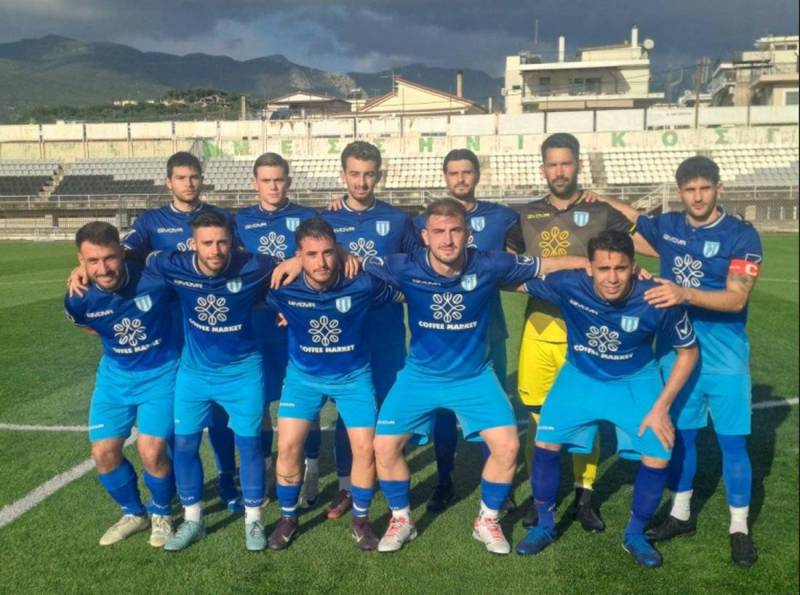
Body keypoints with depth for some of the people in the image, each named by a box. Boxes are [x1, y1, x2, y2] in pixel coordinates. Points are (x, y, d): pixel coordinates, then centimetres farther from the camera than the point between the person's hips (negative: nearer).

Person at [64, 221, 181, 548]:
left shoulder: (155, 278, -29)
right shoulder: (78, 300, -18)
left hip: (161, 373, -4)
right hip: (116, 374, 4)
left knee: (151, 451, -12)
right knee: (103, 451, 2)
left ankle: (161, 513, 19)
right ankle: (133, 513, 30)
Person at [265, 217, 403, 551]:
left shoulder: (362, 283, -24)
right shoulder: (284, 288, -22)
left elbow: (405, 293, -8)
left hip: (354, 376, 0)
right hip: (303, 375, 1)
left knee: (365, 448, -3)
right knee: (288, 446, -3)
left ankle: (360, 520, 22)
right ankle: (288, 517, 22)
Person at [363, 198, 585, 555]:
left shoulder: (489, 266, -18)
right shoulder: (406, 268, -19)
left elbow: (546, 266, -7)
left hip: (474, 376, 0)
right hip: (420, 375, 0)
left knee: (508, 446, -9)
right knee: (384, 446, -6)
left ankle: (487, 522, 18)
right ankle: (401, 520, 21)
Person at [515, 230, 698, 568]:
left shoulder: (657, 300, -31)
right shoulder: (567, 284, -31)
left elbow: (687, 352, -14)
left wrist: (661, 407, -15)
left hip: (635, 381, 0)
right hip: (580, 375, 1)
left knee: (658, 457, -9)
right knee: (545, 443, -6)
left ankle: (635, 535, 20)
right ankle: (545, 525, 20)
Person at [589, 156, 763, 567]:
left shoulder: (741, 236, -10)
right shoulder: (666, 226, 3)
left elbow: (736, 299, -21)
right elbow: (626, 214, 21)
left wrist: (684, 294, -36)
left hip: (725, 359, -3)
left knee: (732, 442, 3)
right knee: (680, 435, 13)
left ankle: (739, 529, 19)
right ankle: (680, 515, 30)